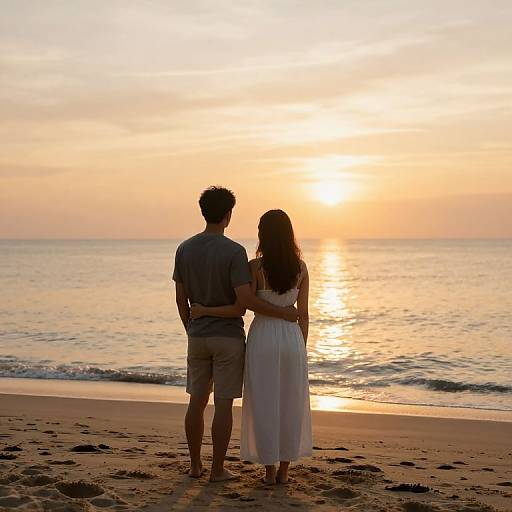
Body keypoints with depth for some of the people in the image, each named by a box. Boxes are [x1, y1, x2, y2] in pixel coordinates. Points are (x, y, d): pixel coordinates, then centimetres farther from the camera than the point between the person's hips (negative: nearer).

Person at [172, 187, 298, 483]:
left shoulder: (185, 249, 1)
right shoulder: (234, 252, -15)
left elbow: (181, 298, 6)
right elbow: (245, 300, -22)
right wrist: (283, 313, -11)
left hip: (198, 337, 5)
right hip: (228, 337, -5)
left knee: (197, 400, 13)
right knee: (224, 404, 2)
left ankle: (195, 464, 22)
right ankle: (218, 470, 8)